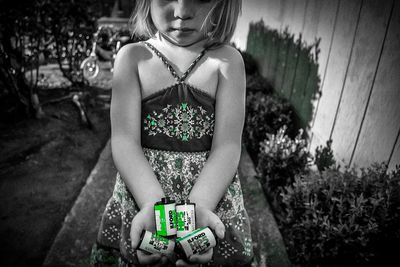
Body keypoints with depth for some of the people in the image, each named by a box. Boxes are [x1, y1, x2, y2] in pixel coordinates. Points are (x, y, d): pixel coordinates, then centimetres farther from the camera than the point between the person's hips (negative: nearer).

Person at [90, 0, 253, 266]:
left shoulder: (227, 60, -5)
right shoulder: (133, 57, -4)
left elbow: (227, 145, -12)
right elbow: (124, 141, -12)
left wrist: (198, 205, -26)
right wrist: (154, 204, -26)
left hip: (210, 193, 0)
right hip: (142, 191, 1)